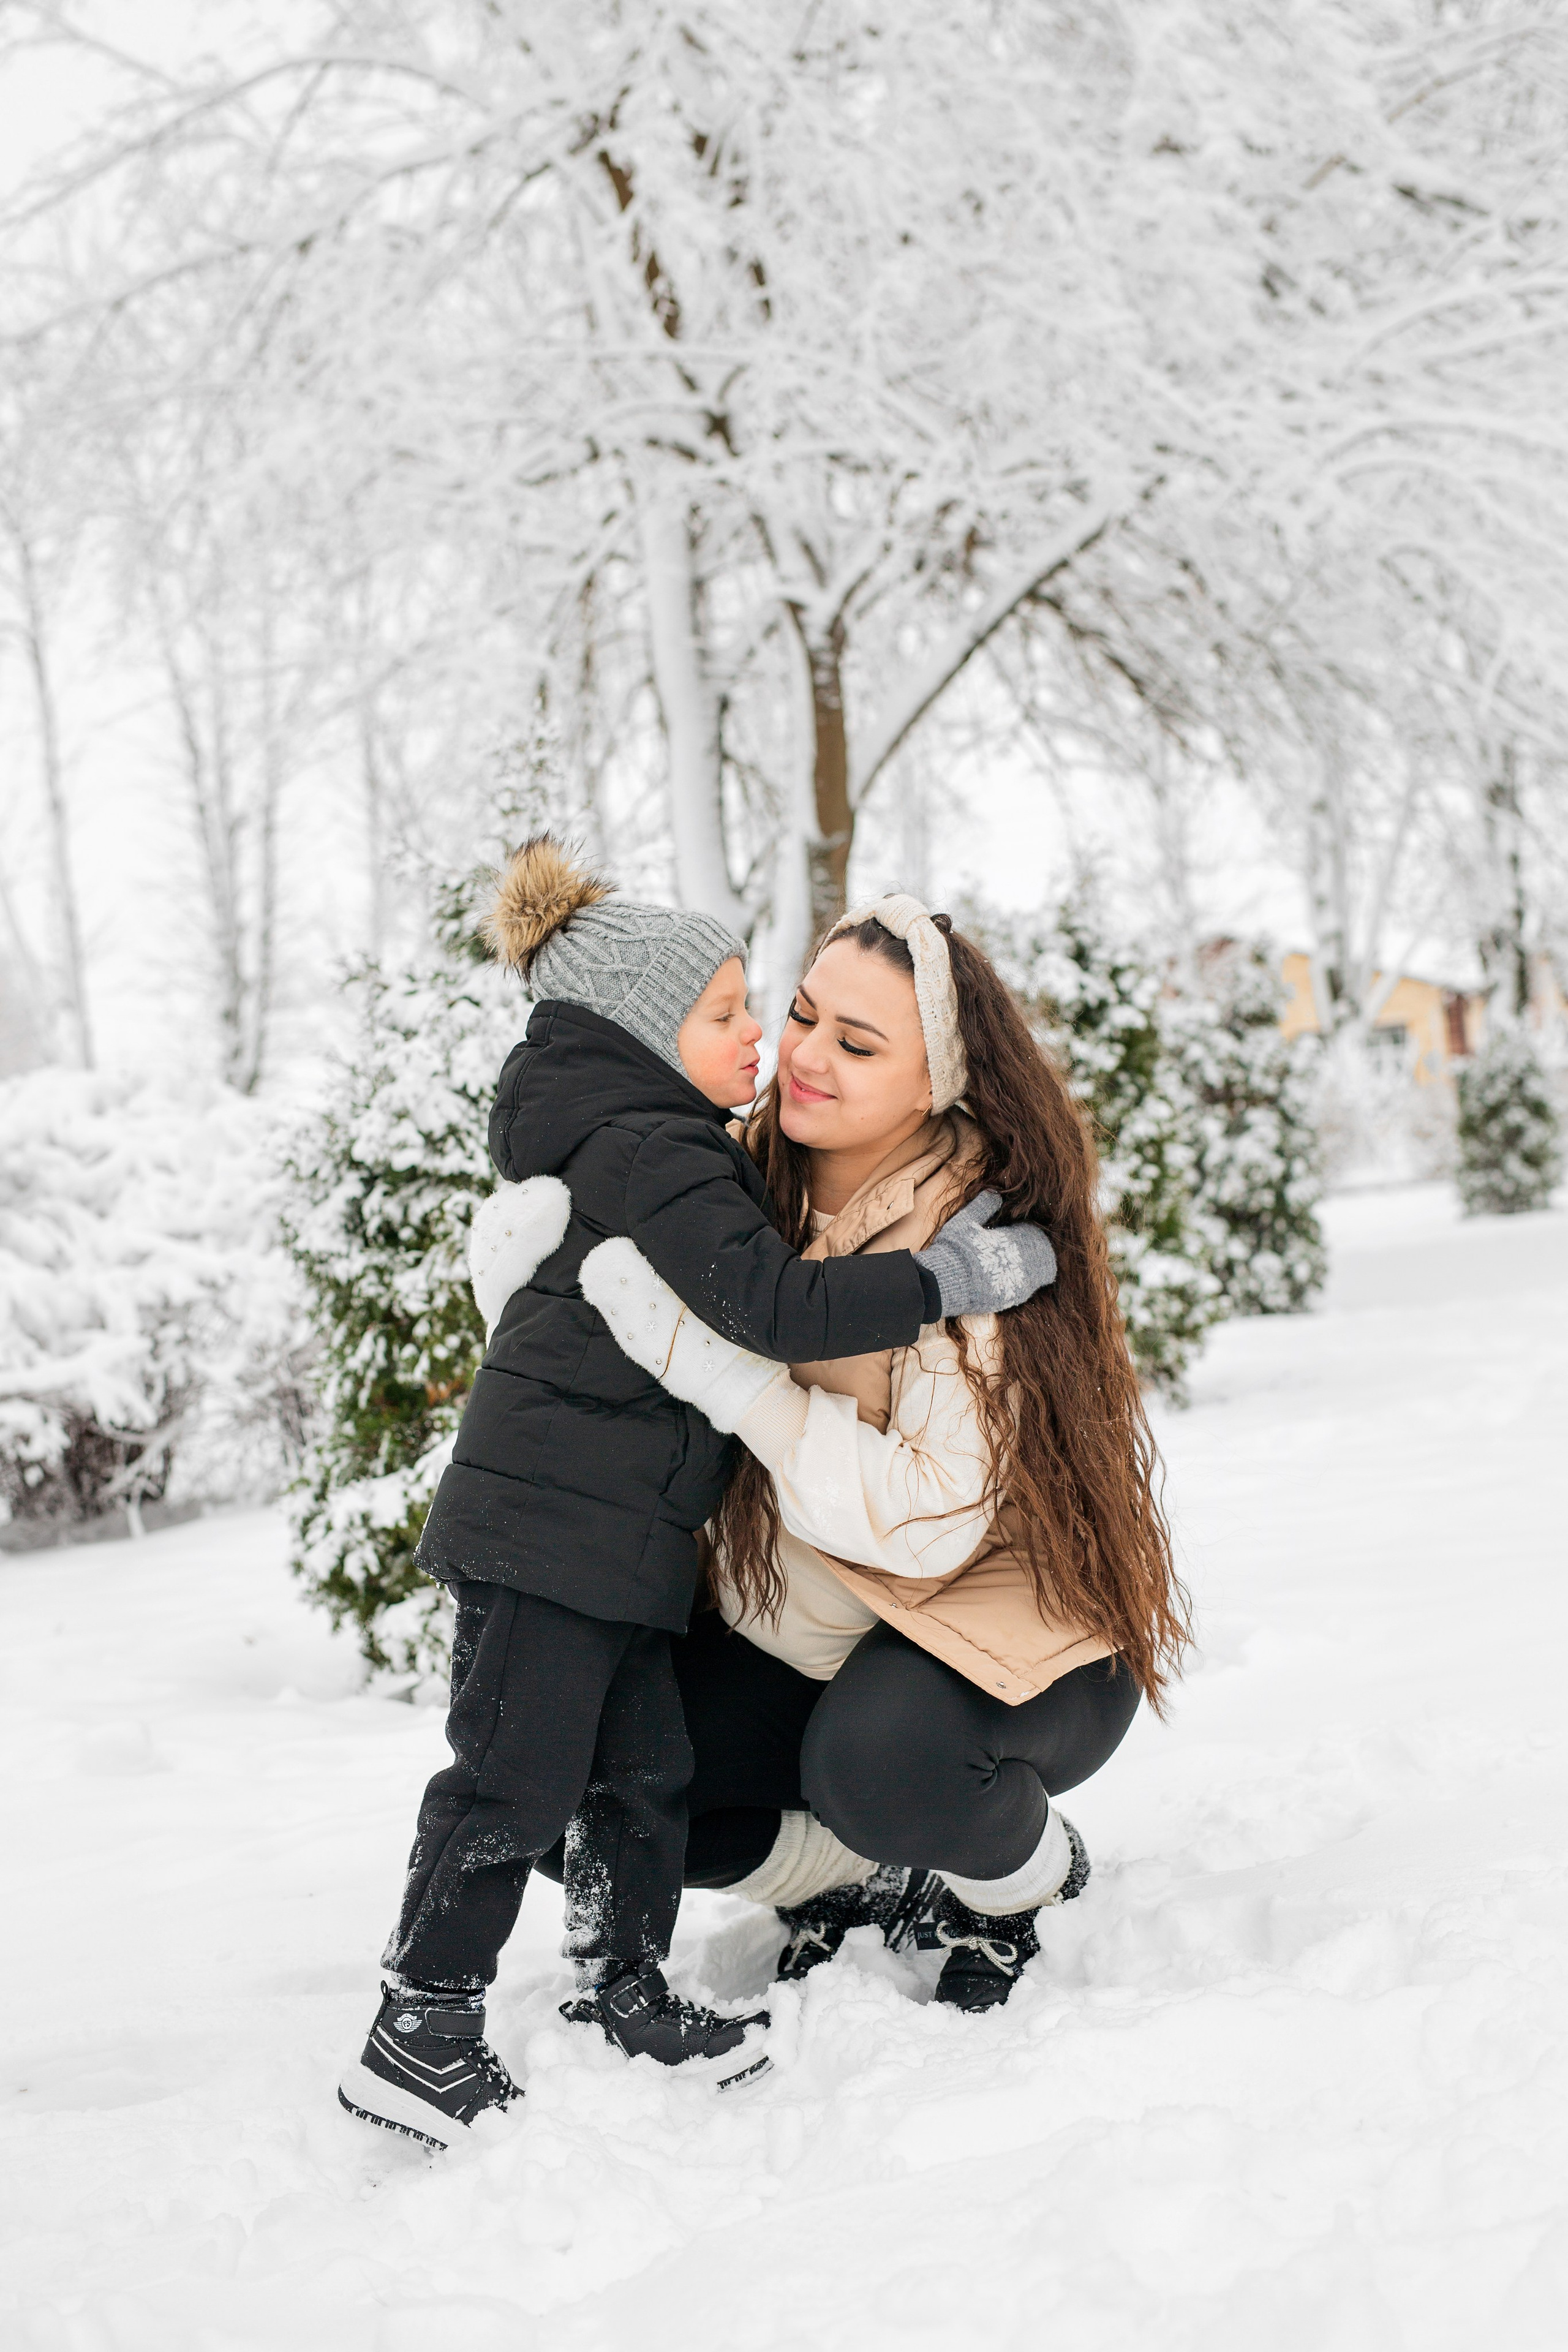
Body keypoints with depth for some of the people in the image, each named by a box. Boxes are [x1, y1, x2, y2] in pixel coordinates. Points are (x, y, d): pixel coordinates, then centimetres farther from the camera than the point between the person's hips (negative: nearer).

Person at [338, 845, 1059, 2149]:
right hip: (550, 1520, -10)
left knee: (645, 1768, 15)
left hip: (621, 1527, 10)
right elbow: (775, 1303, -27)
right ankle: (421, 2033, 5)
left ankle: (627, 1991, 27)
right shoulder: (650, 1158, -18)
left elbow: (740, 1284, 26)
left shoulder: (663, 1147, 16)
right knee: (516, 1775, -4)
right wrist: (954, 1277, -23)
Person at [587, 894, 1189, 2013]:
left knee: (878, 1760, -35)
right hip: (793, 1640, 6)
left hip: (1005, 1637, -6)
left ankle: (1028, 1876, 1)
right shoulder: (750, 1180, -7)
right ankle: (859, 1880, 15)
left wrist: (734, 1376, -38)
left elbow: (935, 1520, -33)